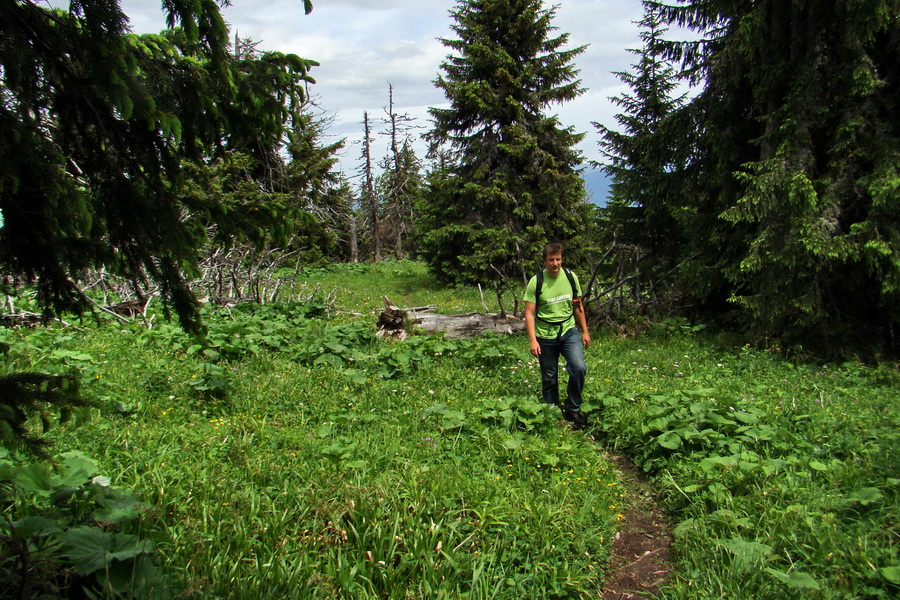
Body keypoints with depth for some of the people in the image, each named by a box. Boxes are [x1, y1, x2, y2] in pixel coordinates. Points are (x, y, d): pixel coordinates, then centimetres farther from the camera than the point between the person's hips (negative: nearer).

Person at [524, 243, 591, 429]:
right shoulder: (536, 282, -10)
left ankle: (572, 410, 3)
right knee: (549, 378, 7)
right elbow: (529, 313, -10)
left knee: (579, 367, -16)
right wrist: (533, 340, -16)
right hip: (545, 335, -2)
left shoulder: (571, 277, 0)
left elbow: (578, 306, 10)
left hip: (569, 331, 2)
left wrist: (585, 331, 11)